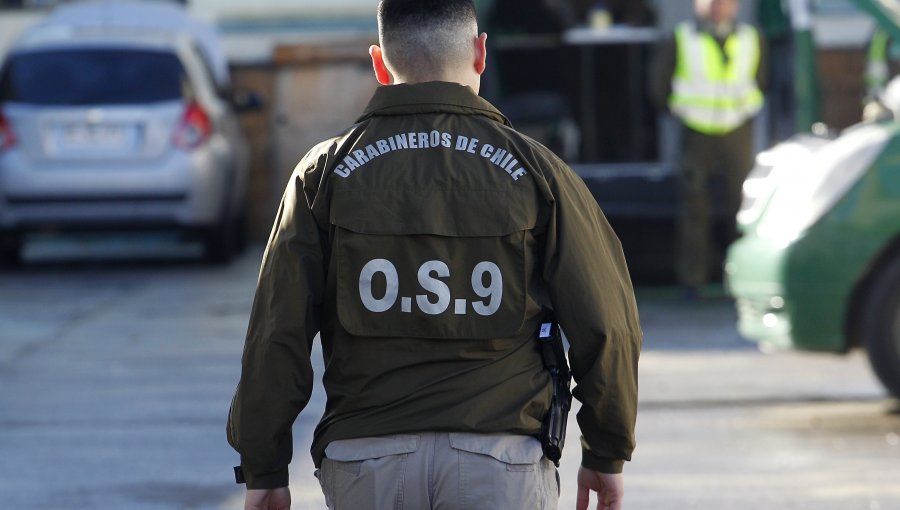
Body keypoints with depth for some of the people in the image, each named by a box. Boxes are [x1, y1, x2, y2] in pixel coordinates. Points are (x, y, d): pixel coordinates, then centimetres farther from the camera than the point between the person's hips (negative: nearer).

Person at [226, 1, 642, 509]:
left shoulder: (326, 173, 3)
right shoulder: (534, 169, 2)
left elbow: (278, 334, 0)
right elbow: (604, 323, 2)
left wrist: (264, 469, 7)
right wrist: (607, 454, 14)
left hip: (365, 463, 1)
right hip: (500, 462, -1)